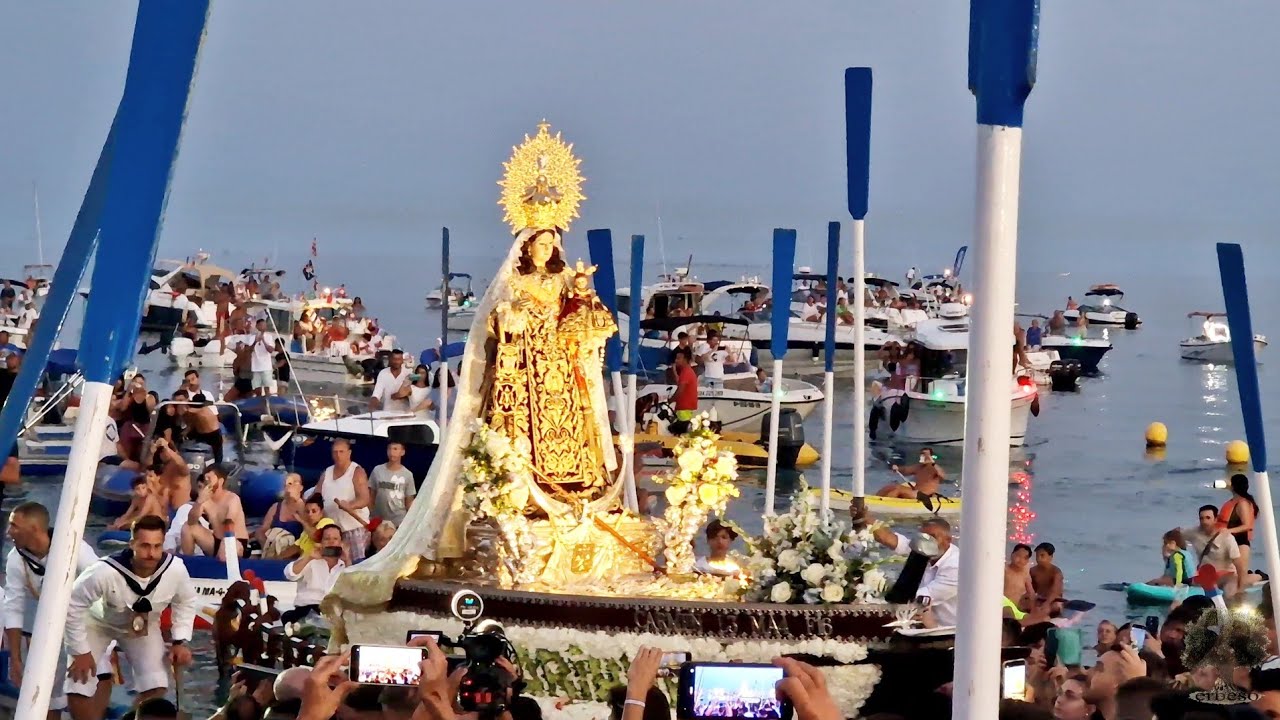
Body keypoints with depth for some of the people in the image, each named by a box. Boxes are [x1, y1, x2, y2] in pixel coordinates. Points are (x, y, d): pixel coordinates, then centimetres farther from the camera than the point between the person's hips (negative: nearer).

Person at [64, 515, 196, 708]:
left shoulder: (175, 569, -31)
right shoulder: (105, 572, -43)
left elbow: (185, 601, -7)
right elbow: (73, 605, -27)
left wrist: (180, 641, -13)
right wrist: (81, 651, -21)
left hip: (144, 625, 3)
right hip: (98, 621, -3)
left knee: (156, 688, -9)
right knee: (78, 687, -14)